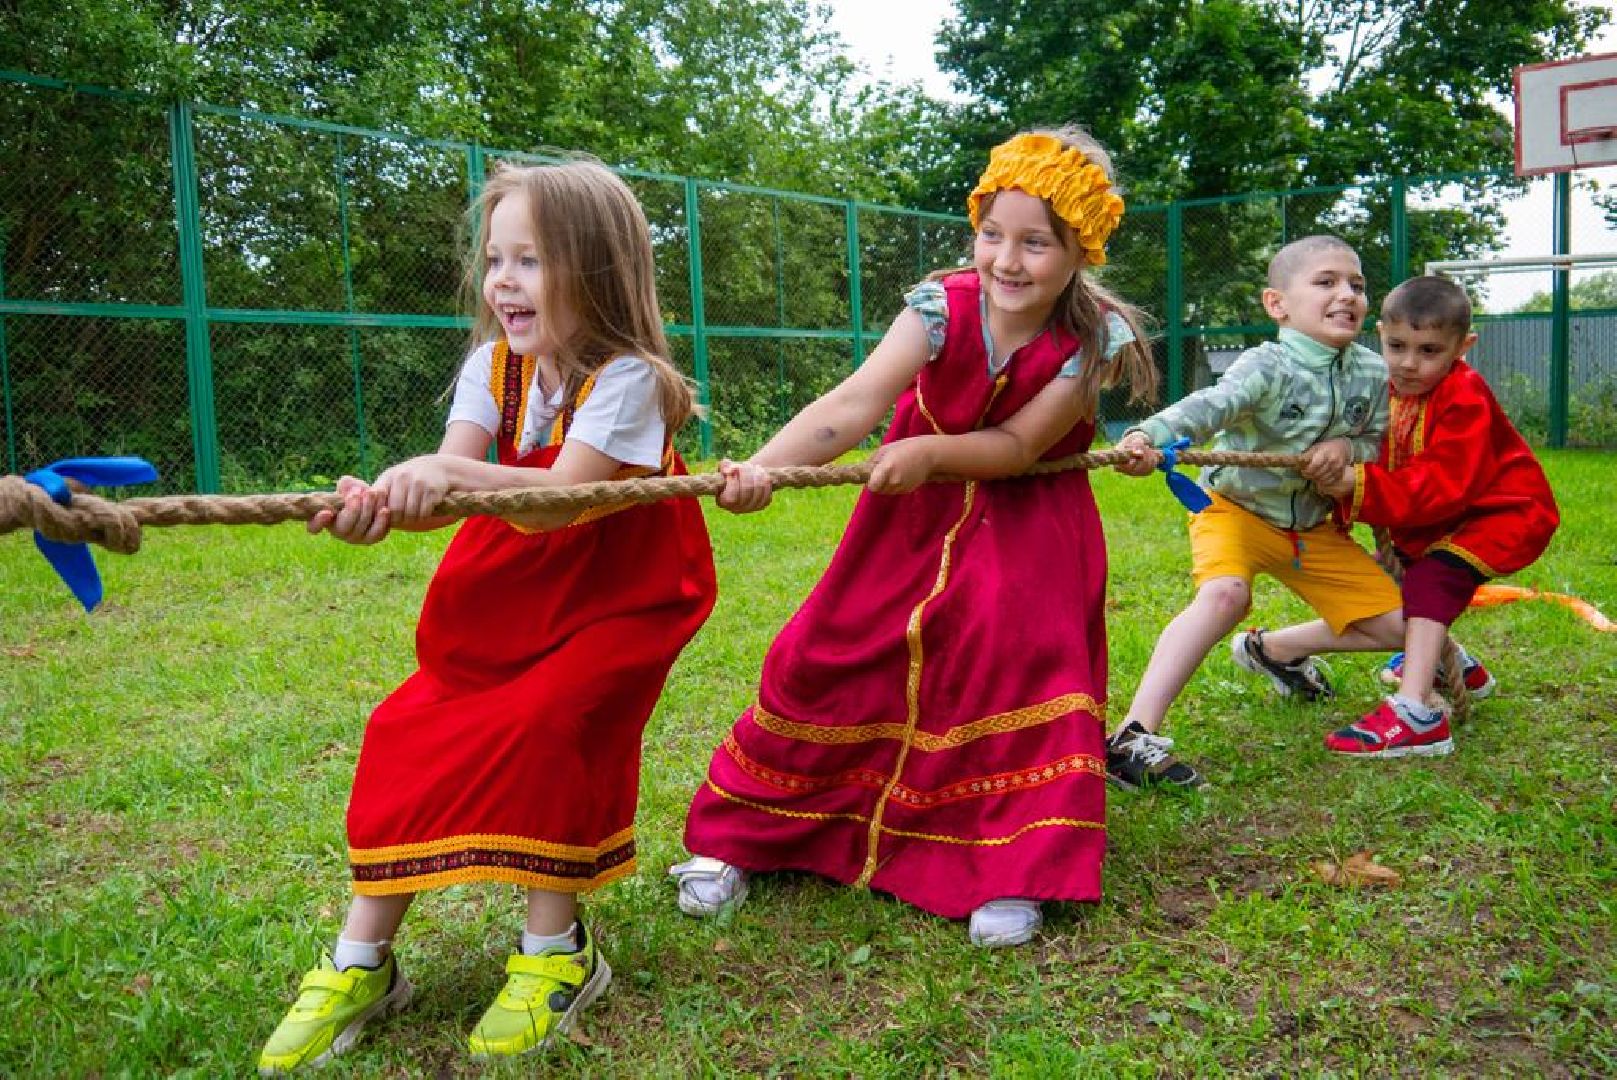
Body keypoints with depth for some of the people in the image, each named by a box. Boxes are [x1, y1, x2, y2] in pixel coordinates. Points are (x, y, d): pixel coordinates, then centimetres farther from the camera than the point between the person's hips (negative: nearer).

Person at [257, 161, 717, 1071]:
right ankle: (362, 963, 9)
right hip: (510, 604, 6)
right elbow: (451, 490, -17)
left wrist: (449, 475, -49)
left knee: (542, 729, -25)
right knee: (412, 734, -4)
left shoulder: (625, 378, -20)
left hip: (617, 605, -5)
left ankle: (557, 952, -3)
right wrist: (383, 507, -39)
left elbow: (560, 499, -33)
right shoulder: (494, 366, -3)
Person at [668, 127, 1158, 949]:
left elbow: (1018, 446, -21)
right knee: (832, 655, 0)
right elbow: (855, 401, -36)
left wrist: (930, 453, -38)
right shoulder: (941, 306, -24)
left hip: (1026, 521, 0)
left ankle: (1012, 870, 1)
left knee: (1024, 659, -17)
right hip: (917, 510, 1)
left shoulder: (1094, 339, -22)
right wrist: (764, 466, -52)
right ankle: (738, 836, 15)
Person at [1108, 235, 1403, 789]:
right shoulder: (1268, 365, -24)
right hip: (1237, 508, -6)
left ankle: (1273, 649, 29)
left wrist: (1348, 448, -19)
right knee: (1225, 594, -36)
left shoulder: (1372, 372, -6)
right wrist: (1149, 436, -62)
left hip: (1315, 525, 6)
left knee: (1396, 626, 6)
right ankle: (1132, 736, -35)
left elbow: (1380, 442, 6)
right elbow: (1209, 405, -42)